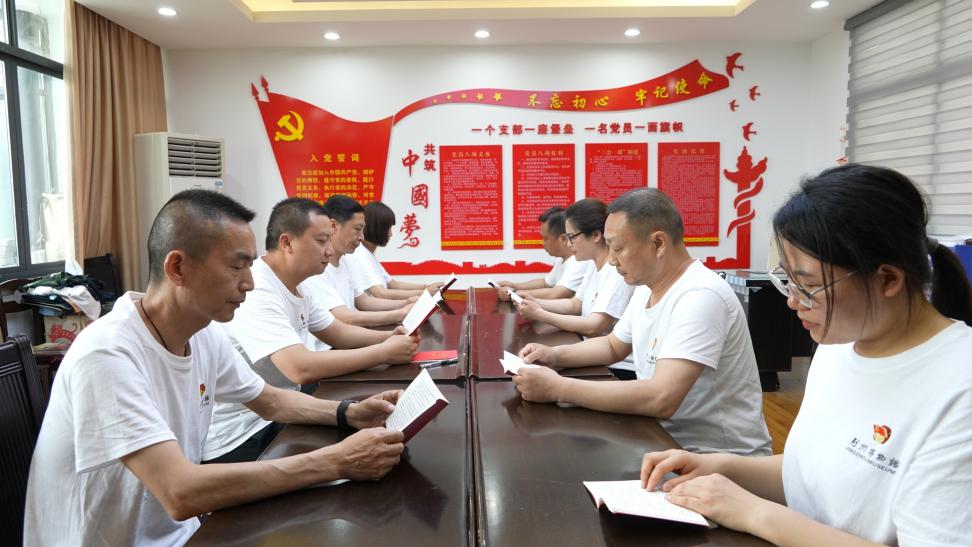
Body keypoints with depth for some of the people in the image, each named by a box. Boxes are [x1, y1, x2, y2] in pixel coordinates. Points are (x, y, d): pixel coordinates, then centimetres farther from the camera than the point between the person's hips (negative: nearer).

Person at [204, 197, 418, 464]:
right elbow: (301, 368, -34)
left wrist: (388, 337, -5)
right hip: (237, 439, -9)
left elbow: (339, 334, 14)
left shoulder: (296, 287, 6)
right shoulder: (256, 292, -25)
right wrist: (384, 352, -25)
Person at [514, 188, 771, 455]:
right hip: (667, 438, 7)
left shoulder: (700, 296, -24)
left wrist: (558, 388, -28)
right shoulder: (647, 287, 4)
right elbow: (613, 346, 20)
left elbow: (661, 400, -34)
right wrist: (555, 355, 3)